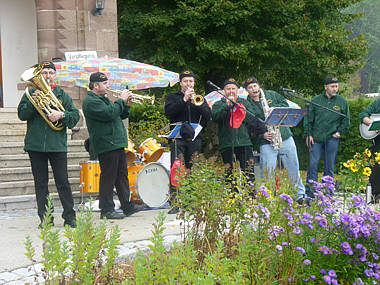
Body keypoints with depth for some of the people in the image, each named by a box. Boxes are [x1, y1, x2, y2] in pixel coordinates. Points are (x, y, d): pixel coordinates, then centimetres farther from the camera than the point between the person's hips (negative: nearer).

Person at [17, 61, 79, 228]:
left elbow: (75, 115, 2)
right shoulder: (31, 93, 10)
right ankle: (45, 219, 12)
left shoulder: (62, 94, 10)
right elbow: (22, 114, -1)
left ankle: (70, 217, 7)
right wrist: (33, 101, -16)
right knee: (40, 183, 5)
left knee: (63, 181, -2)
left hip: (57, 145, -1)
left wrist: (61, 115, -16)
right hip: (35, 145, 1)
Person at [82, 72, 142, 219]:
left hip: (117, 144, 10)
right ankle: (106, 210, 3)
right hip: (106, 145, -10)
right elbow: (109, 114, -24)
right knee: (108, 177, -5)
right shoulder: (90, 101, -11)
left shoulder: (104, 98, 21)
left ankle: (127, 205, 19)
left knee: (122, 175, 12)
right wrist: (121, 100, -14)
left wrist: (127, 105, 5)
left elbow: (120, 115, 23)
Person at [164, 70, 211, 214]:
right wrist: (184, 100, -13)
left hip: (195, 139, 3)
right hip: (178, 139, -3)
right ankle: (175, 203, -11)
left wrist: (197, 103, -12)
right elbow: (169, 113, -8)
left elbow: (208, 116, 3)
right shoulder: (172, 97, 11)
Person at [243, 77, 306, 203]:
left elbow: (285, 104, 9)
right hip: (266, 142, -2)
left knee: (293, 168, 9)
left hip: (285, 137, 3)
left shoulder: (271, 94, 12)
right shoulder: (247, 105, 2)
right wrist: (262, 134, -18)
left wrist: (275, 108, -9)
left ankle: (301, 194, 21)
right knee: (267, 171, -8)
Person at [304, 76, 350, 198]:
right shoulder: (316, 100, 5)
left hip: (332, 139, 0)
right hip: (316, 138, 0)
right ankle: (310, 193, 2)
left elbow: (346, 120, 13)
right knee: (313, 165, -4)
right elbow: (308, 119, 7)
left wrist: (339, 132, 2)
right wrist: (308, 134, 0)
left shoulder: (342, 102, 6)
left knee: (329, 167, 5)